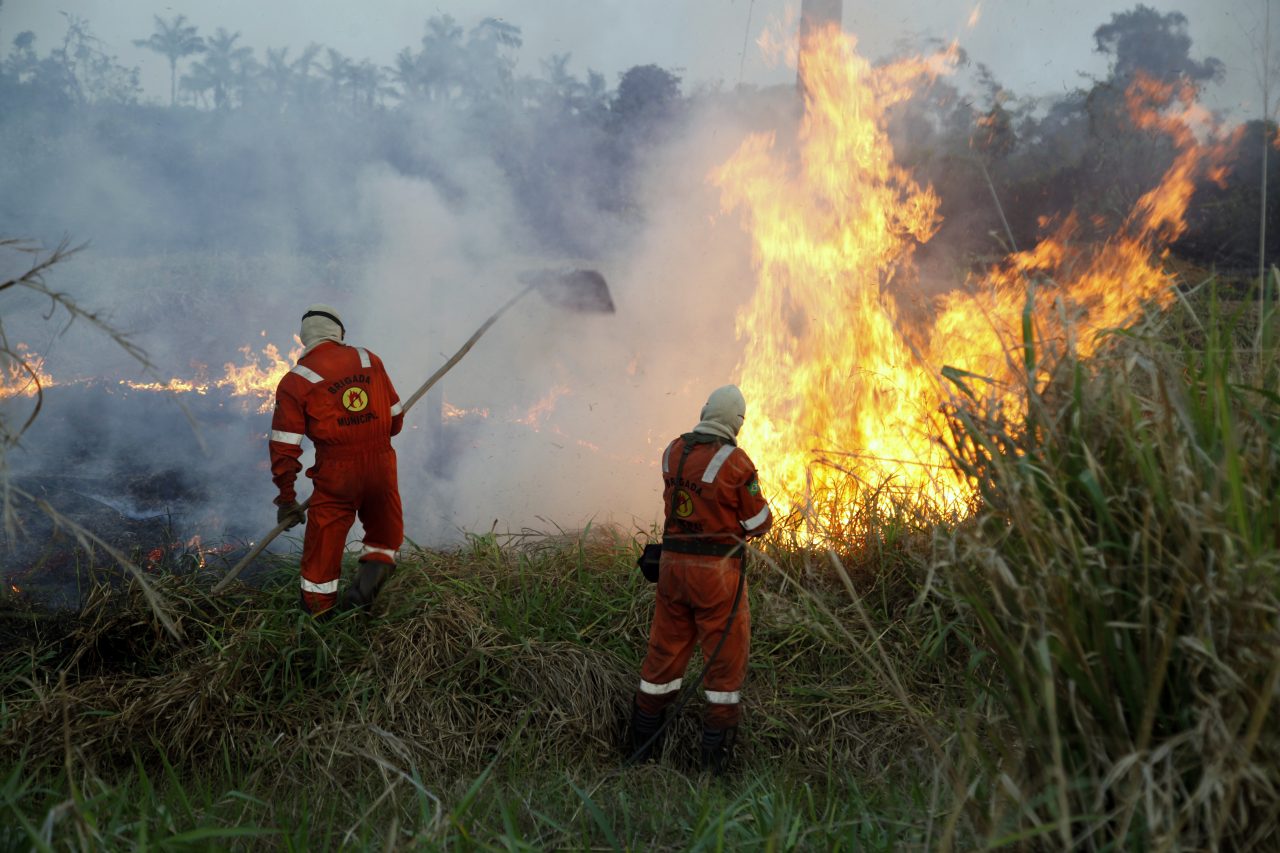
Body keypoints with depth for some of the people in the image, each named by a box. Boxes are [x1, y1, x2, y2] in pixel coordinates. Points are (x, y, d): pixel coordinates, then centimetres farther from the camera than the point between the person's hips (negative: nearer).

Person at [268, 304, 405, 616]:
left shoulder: (295, 381, -3)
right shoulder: (370, 361, 7)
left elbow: (285, 446, -5)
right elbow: (395, 418, 13)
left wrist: (286, 498, 2)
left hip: (335, 474, -3)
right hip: (381, 467, 3)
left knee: (323, 544, 10)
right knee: (384, 534, 24)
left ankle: (317, 611, 18)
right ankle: (376, 564, -2)